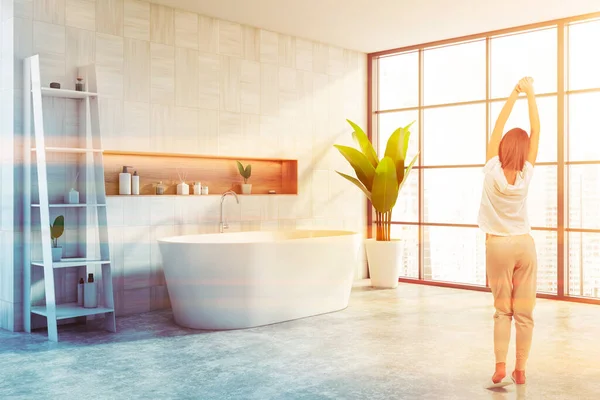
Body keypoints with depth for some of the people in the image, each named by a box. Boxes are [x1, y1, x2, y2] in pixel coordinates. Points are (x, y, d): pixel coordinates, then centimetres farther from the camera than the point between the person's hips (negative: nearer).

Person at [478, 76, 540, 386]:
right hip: (524, 244, 1)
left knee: (502, 310, 8)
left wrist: (514, 95, 3)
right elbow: (535, 131, -1)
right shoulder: (525, 175, -6)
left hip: (498, 246, -1)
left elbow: (497, 128, -1)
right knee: (524, 311, 6)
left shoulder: (492, 171, -9)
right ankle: (520, 369, 10)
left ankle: (500, 367, 2)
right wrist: (530, 93, 2)